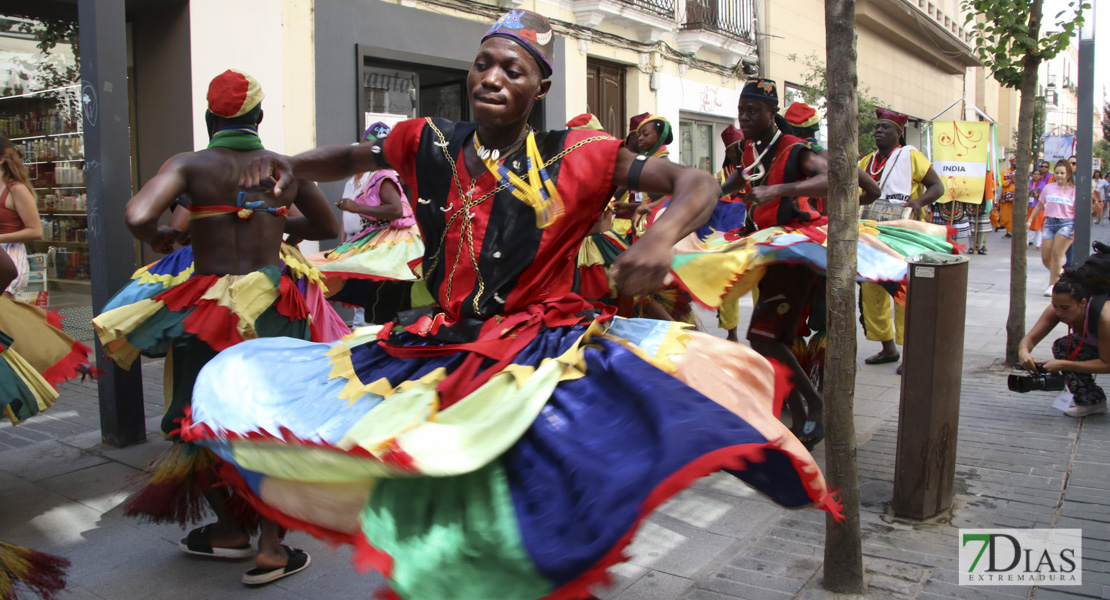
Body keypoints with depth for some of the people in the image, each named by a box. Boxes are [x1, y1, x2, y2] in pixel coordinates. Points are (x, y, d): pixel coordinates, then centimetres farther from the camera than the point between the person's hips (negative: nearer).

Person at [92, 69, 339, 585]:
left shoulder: (189, 165, -4)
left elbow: (137, 218, -20)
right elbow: (328, 228, 17)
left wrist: (160, 236, 2)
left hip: (208, 304, -1)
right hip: (273, 304, 2)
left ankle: (230, 528, 29)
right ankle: (271, 547, 11)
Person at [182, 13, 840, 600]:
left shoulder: (576, 158, -7)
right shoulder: (430, 143, 2)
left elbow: (697, 184, -10)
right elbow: (349, 159, 20)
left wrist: (661, 237, -32)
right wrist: (291, 165, -1)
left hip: (548, 351, -4)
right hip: (439, 351, 4)